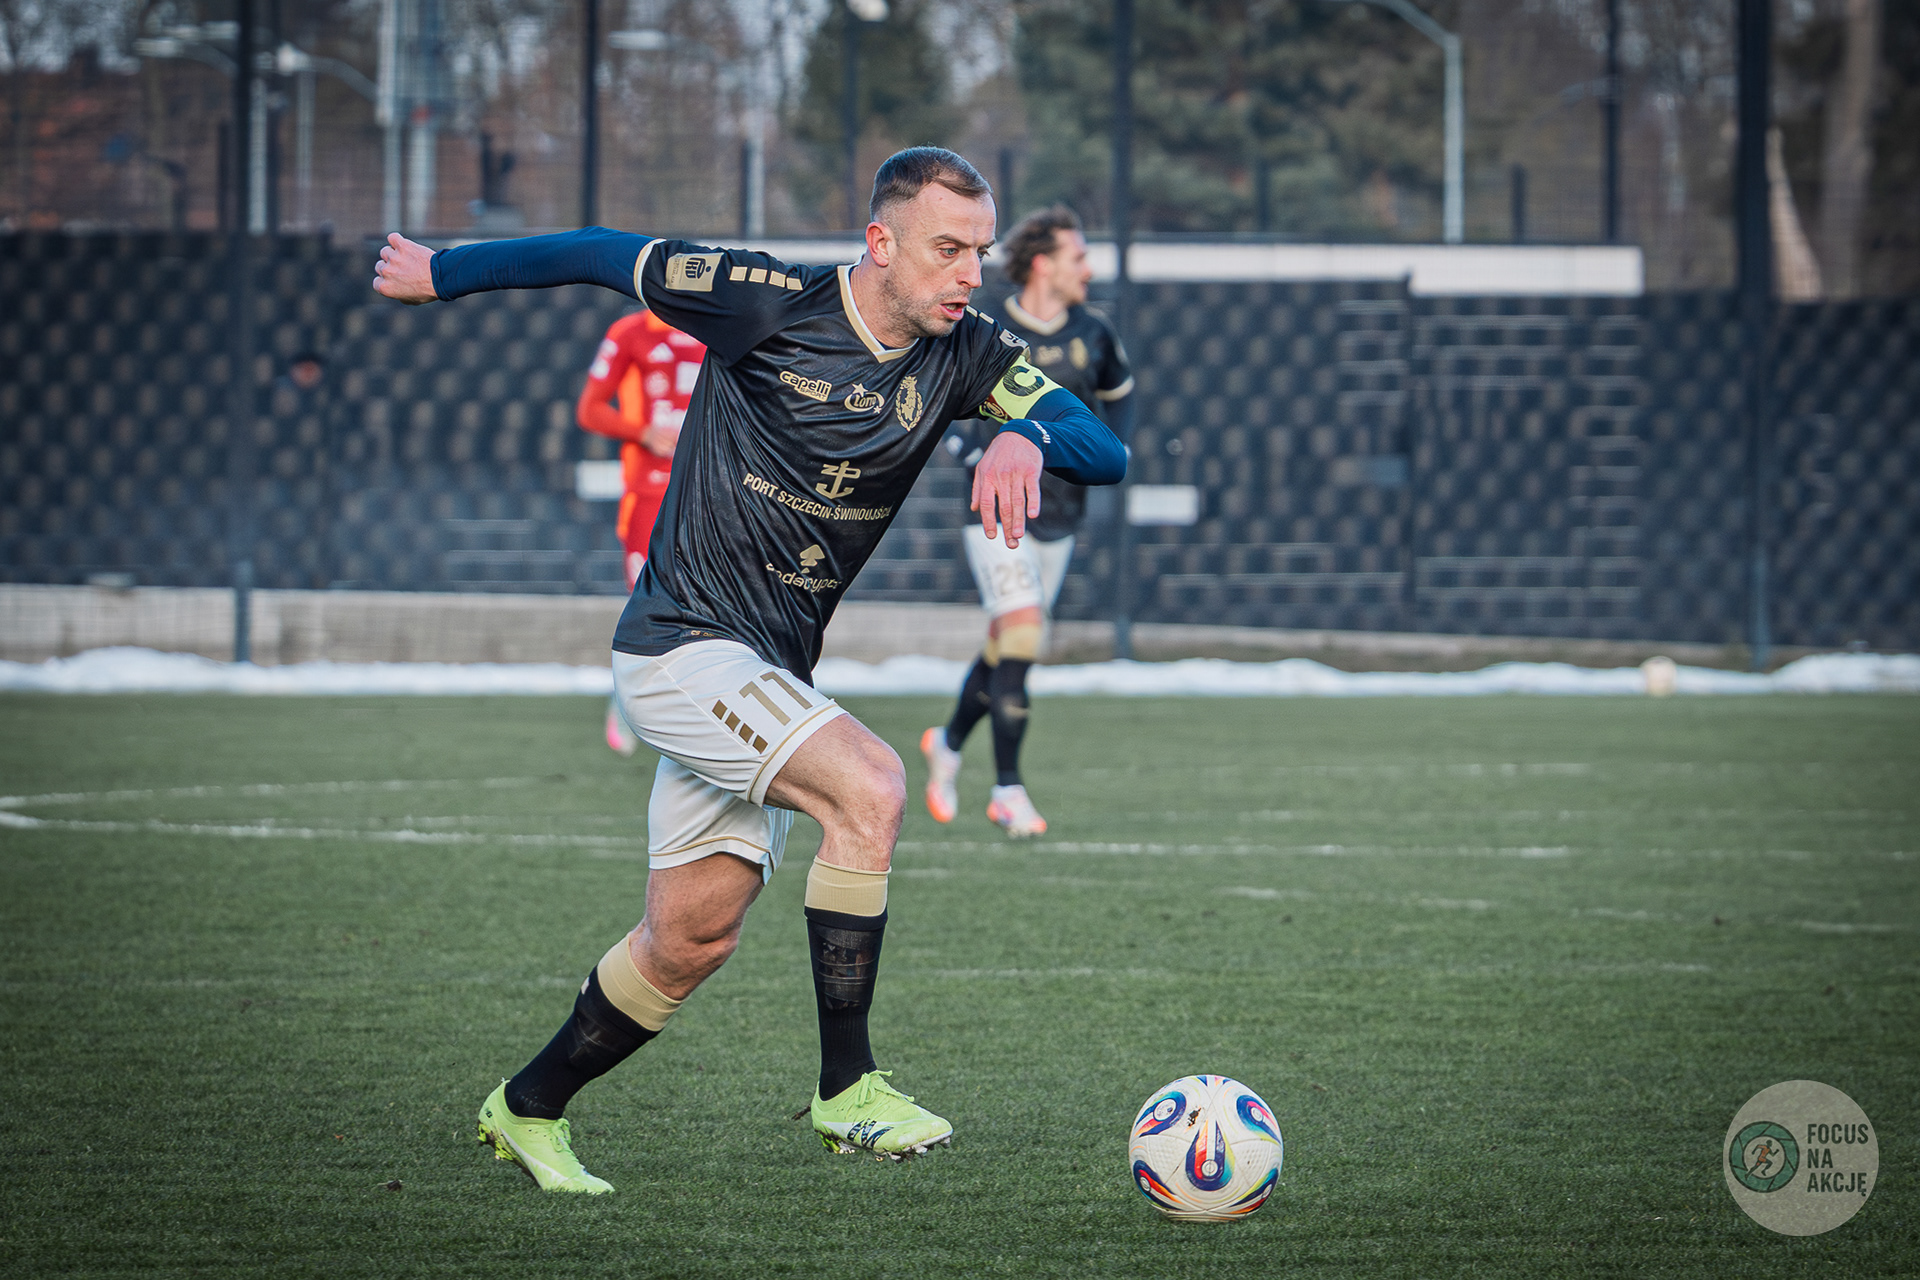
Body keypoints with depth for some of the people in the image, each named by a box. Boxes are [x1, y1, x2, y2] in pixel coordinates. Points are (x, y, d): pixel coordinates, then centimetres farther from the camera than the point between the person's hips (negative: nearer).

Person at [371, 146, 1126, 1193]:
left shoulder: (962, 353, -1)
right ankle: (845, 1087, -20)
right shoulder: (771, 304, -16)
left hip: (772, 673, 7)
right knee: (870, 788, -27)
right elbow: (603, 256, -5)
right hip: (683, 645, -7)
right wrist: (437, 274, 6)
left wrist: (1027, 438, -32)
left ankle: (527, 1109, 30)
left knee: (692, 939, 11)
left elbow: (1106, 451, -8)